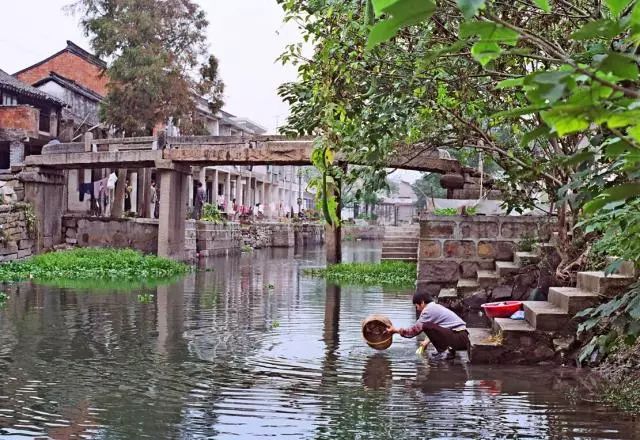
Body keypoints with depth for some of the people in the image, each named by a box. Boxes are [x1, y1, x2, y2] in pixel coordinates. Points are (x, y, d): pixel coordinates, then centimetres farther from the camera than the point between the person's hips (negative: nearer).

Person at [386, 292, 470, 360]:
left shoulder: (429, 310, -9)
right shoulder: (436, 307, 20)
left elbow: (415, 329, -7)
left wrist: (396, 330, 3)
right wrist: (428, 340, 33)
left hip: (459, 339, -10)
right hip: (463, 338, 10)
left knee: (426, 326, -18)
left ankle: (446, 351, -10)